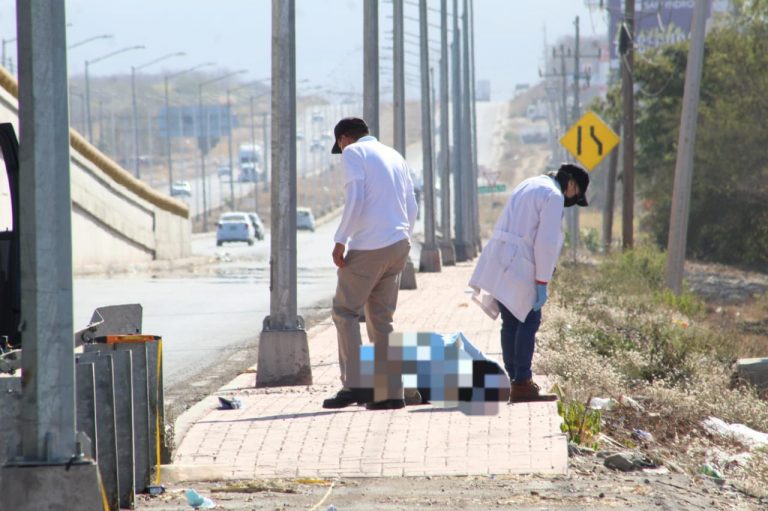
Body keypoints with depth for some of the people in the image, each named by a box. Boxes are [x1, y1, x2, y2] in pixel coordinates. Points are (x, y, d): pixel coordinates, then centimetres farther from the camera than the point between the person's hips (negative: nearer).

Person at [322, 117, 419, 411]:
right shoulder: (394, 156, 20)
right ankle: (391, 392, 5)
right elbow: (412, 207, 18)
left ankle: (354, 385, -9)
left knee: (345, 312, 0)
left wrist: (340, 241, -13)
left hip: (369, 246, -7)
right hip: (399, 244, 7)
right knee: (381, 318, 10)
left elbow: (355, 200, -15)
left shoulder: (353, 154, -3)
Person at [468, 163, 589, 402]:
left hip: (498, 261, 9)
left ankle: (514, 379, 14)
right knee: (529, 320, -4)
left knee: (511, 322, 12)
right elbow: (546, 243, -14)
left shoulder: (529, 185, 21)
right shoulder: (553, 196, -8)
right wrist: (541, 283, -12)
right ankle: (522, 383, -7)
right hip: (517, 267, -9)